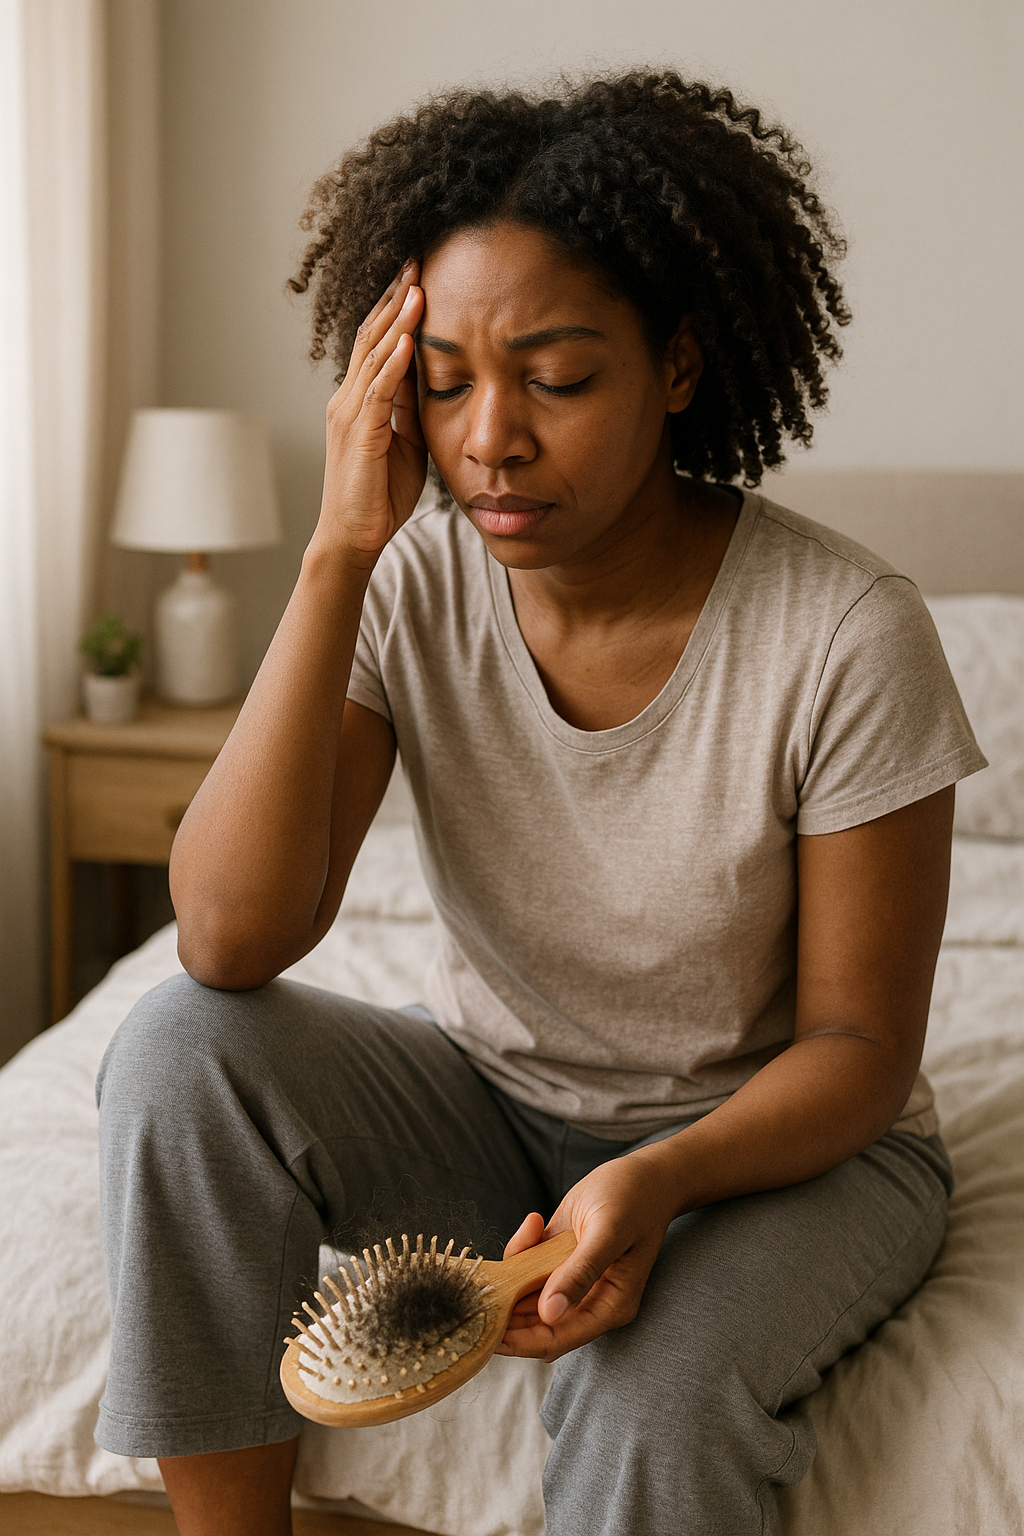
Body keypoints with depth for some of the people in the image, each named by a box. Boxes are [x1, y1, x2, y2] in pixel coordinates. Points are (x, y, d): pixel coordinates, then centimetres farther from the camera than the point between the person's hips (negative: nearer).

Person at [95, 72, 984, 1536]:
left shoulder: (847, 633, -22)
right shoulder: (412, 590, -13)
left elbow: (858, 1048, -13)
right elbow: (229, 943, -25)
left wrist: (655, 1181, -34)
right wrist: (340, 547, -28)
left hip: (778, 1139, -3)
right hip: (490, 1090, 3)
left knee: (650, 1392, -33)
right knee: (177, 1050, -22)